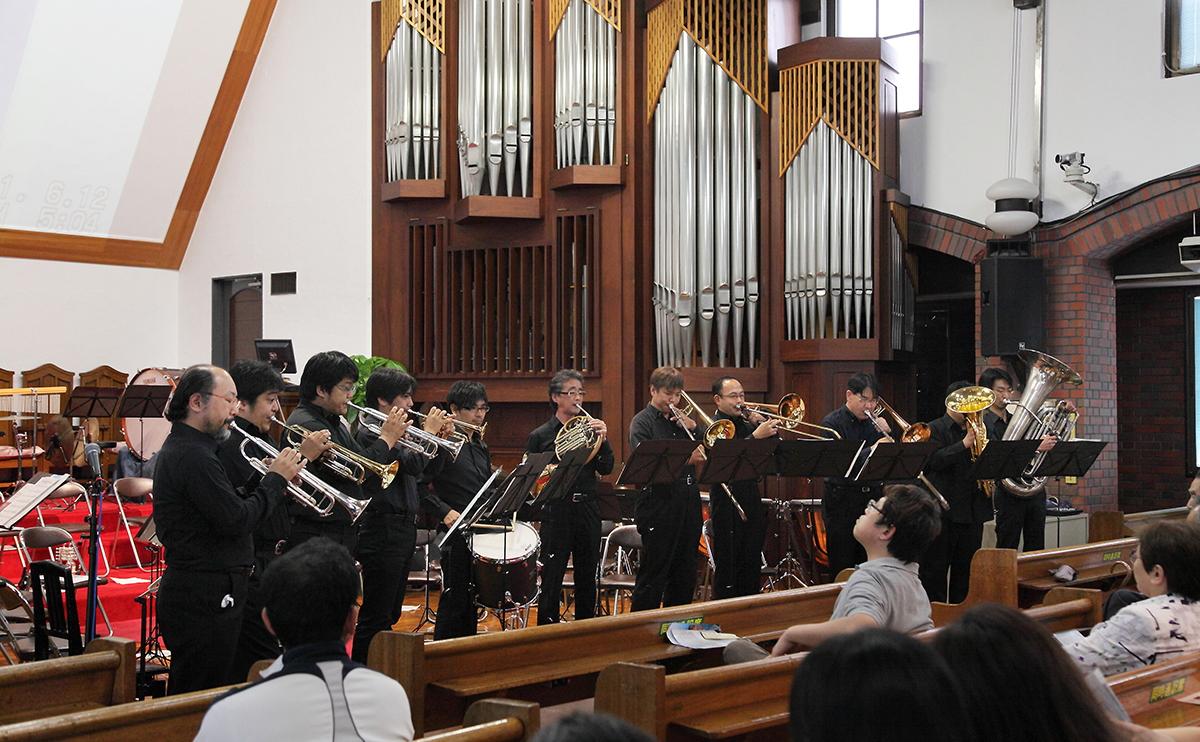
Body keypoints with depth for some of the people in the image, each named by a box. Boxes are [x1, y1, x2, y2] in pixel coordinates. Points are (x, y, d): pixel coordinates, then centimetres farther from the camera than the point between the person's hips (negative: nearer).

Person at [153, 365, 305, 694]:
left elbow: (227, 507, 17)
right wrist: (276, 479, -9)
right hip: (205, 599, -11)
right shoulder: (193, 456, -18)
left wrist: (272, 481, 5)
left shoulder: (179, 448, 16)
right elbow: (236, 521, -21)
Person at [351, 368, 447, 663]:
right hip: (383, 530, -10)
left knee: (389, 615, 15)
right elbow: (412, 464, -23)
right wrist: (429, 433, -10)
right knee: (375, 616, -6)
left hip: (403, 527, 10)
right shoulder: (370, 431, -14)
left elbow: (428, 467, 18)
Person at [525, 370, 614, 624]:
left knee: (587, 581, 10)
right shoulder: (540, 436, 4)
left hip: (587, 510, 3)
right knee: (551, 583, -2)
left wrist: (603, 439, -12)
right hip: (556, 511, -3)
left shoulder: (589, 429, 12)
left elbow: (606, 469, 2)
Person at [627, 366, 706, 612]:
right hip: (658, 505, -6)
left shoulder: (681, 420, 17)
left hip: (688, 503, 6)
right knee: (653, 575, -5)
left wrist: (693, 427, -3)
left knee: (685, 575, 10)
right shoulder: (642, 422, -2)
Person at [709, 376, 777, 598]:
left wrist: (767, 428, -3)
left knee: (752, 568, 11)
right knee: (727, 570, -3)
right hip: (727, 506, -7)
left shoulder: (746, 424, 16)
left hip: (752, 504, 7)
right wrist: (756, 436, -30)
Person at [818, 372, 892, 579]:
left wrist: (886, 433, -7)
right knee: (842, 568, -2)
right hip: (842, 501, -5)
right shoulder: (832, 422, -4)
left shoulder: (874, 421, 12)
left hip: (872, 498, 5)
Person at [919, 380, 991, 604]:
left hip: (973, 510, 6)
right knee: (935, 569, -1)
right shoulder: (935, 429, -1)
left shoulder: (977, 429, 17)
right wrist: (965, 443, -21)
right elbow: (934, 461, -17)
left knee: (966, 570, 10)